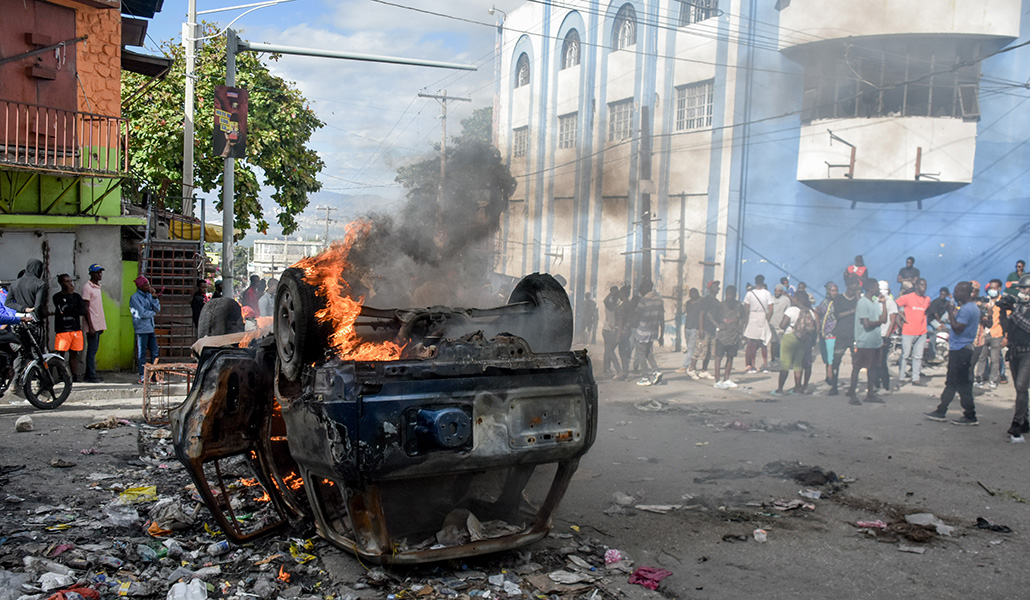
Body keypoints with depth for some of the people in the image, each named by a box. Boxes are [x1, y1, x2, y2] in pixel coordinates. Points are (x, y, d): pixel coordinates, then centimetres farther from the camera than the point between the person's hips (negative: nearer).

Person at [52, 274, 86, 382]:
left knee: (74, 354, 5)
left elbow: (83, 311, 2)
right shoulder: (58, 297, 2)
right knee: (60, 354, -3)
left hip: (76, 329, 4)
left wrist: (67, 311, -9)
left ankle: (75, 376, 6)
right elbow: (64, 309, -14)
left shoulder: (77, 296, 14)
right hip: (62, 329, -4)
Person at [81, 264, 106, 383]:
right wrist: (90, 327, -19)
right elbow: (86, 309, -15)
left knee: (94, 350, 11)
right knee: (92, 350, -6)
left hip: (98, 324, 8)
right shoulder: (87, 287, -11)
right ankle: (91, 376, -2)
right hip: (92, 325, -8)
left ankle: (92, 374, 16)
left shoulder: (98, 287, 16)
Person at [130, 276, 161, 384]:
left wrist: (154, 296, -5)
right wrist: (153, 312, 1)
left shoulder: (148, 295, 11)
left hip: (150, 328, 7)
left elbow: (158, 309, 3)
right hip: (141, 329, -6)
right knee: (142, 353, -1)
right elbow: (142, 313, -15)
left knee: (154, 352, 6)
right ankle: (142, 377, 5)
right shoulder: (135, 298, -8)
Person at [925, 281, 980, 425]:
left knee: (963, 385, -4)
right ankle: (941, 412, 20)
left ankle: (970, 417, 2)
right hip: (960, 349, 11)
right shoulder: (973, 307, 15)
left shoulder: (966, 309, -18)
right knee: (951, 383, 14)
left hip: (960, 350, -11)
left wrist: (951, 312, -13)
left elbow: (957, 328, -22)